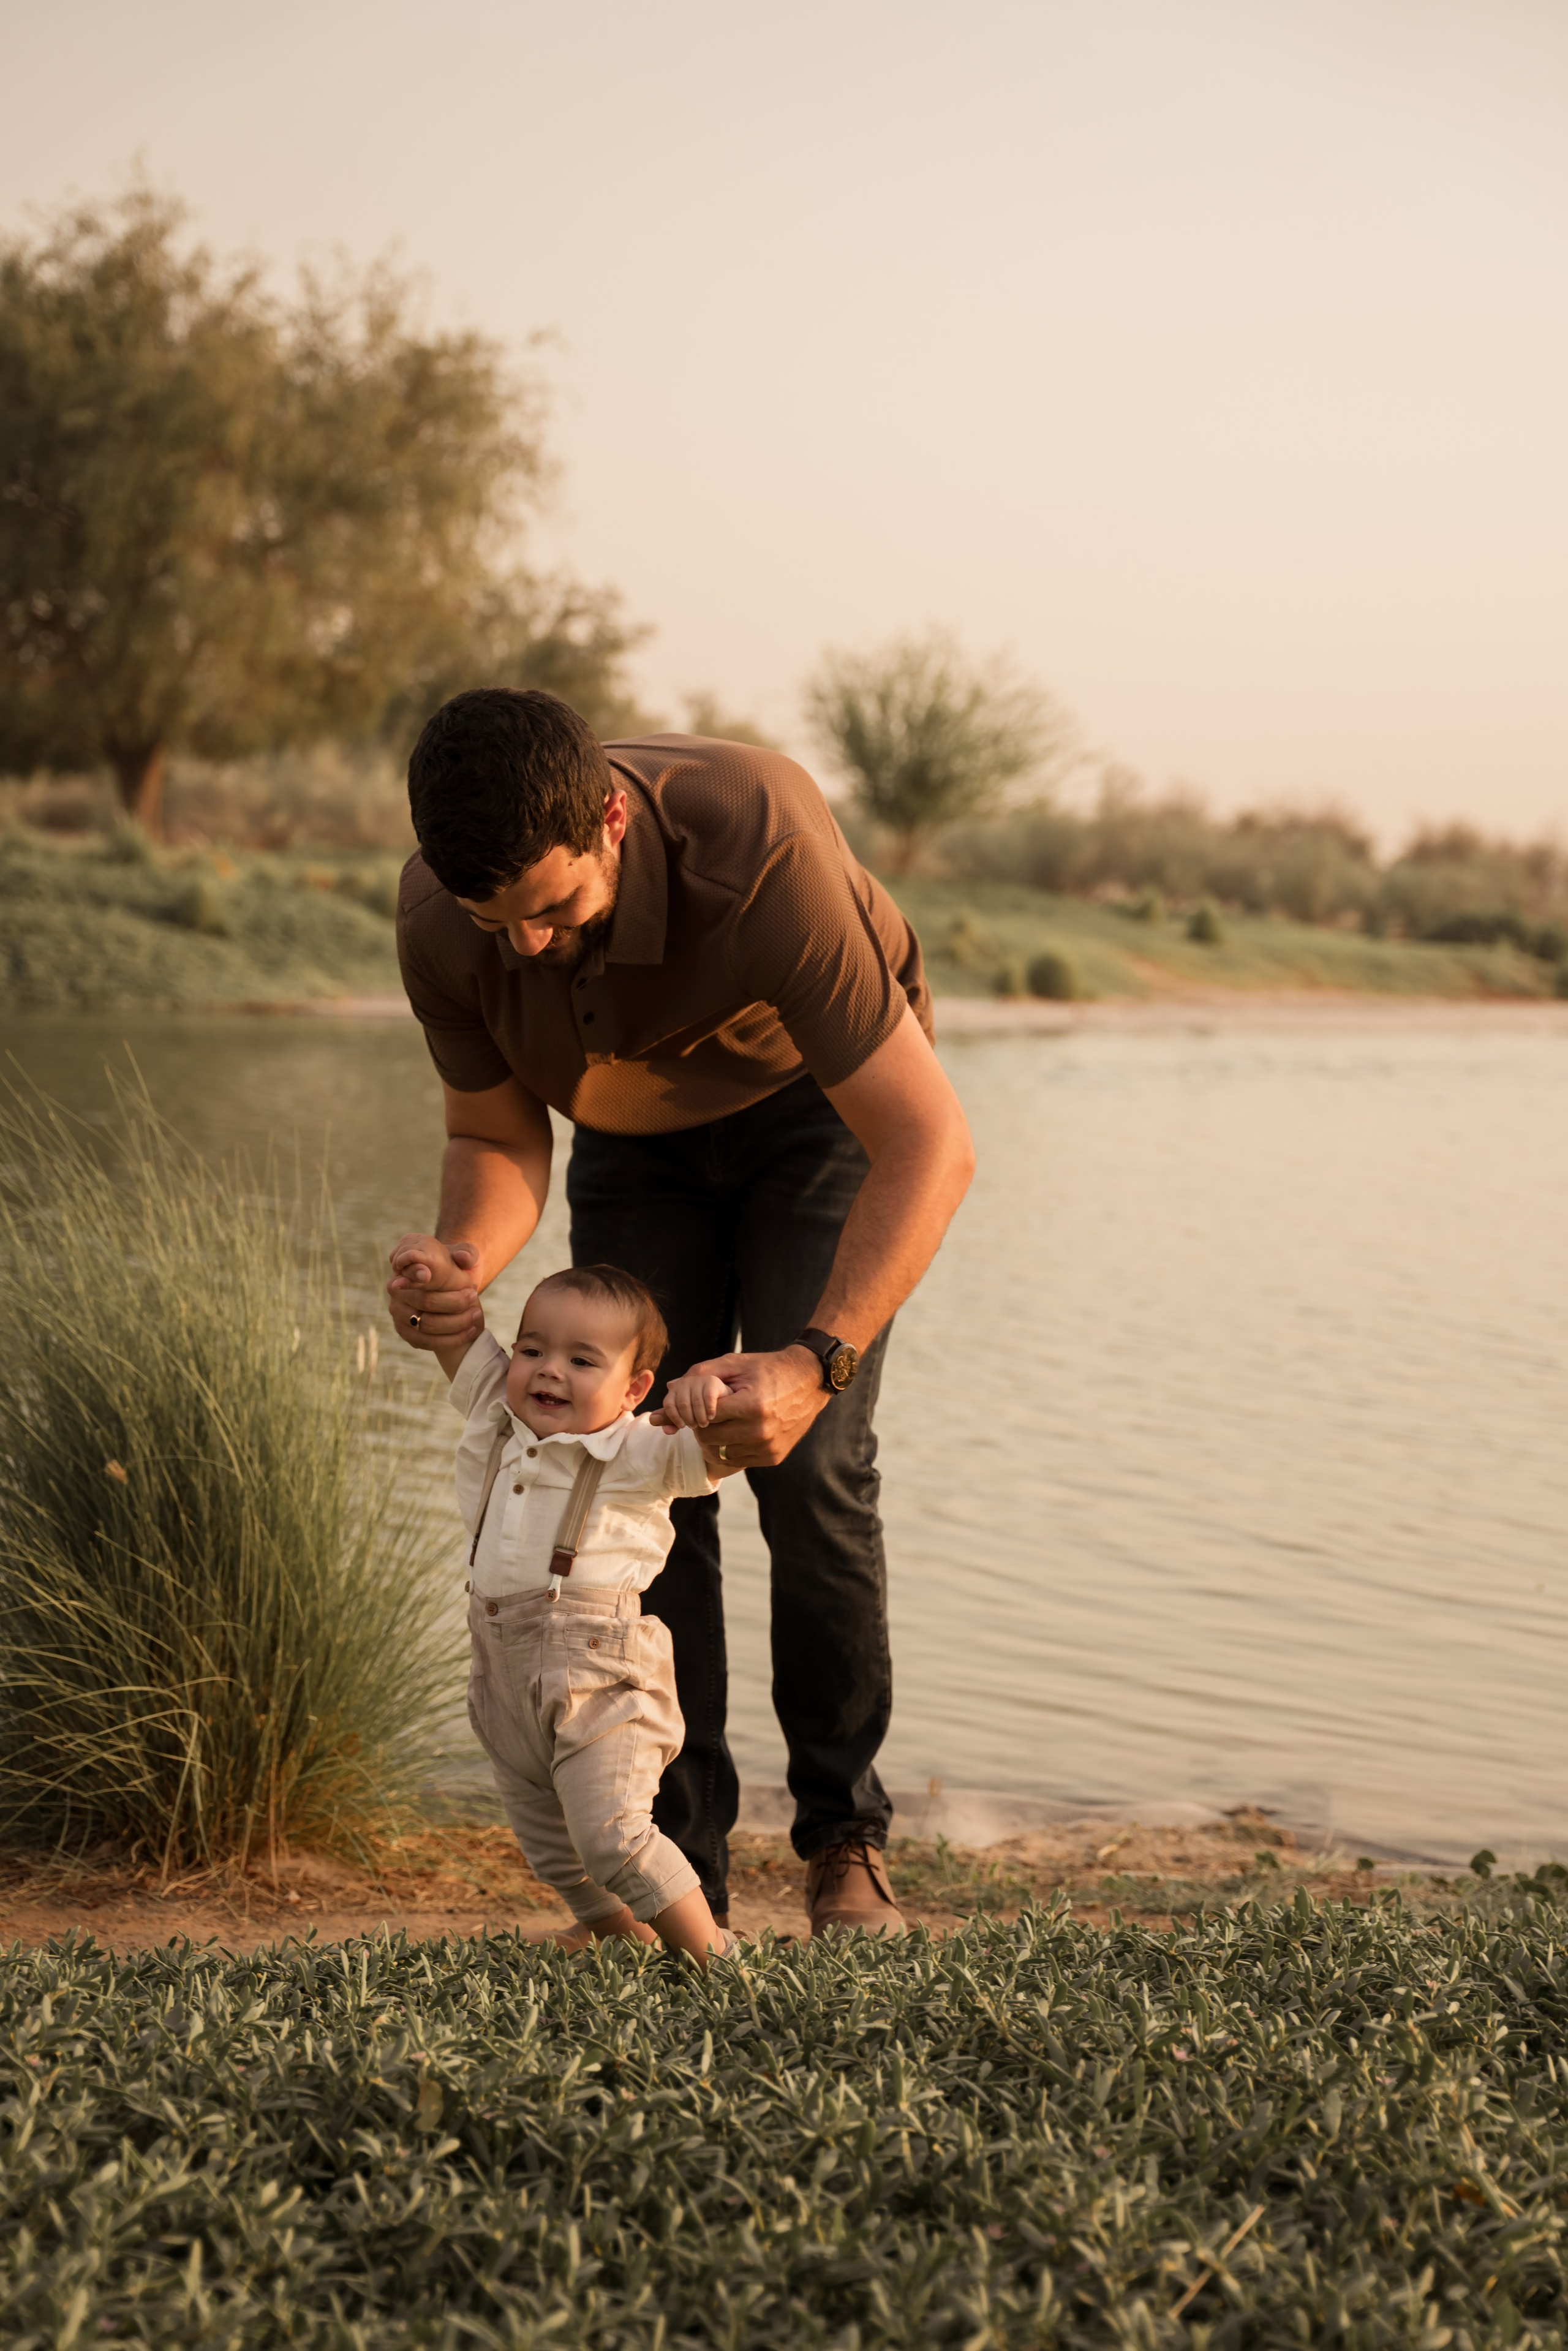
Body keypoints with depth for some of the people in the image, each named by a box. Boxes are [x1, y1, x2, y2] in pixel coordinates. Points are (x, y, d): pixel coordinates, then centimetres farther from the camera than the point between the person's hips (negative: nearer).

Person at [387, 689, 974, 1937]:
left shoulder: (758, 851, -42)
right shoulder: (441, 921, -28)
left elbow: (932, 1146, -39)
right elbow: (496, 1135, -10)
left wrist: (815, 1363, -51)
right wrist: (462, 1262, -34)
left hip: (814, 1100, -3)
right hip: (636, 1127, 4)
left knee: (810, 1467, -16)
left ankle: (847, 1841, 1)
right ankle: (678, 1868, 0)